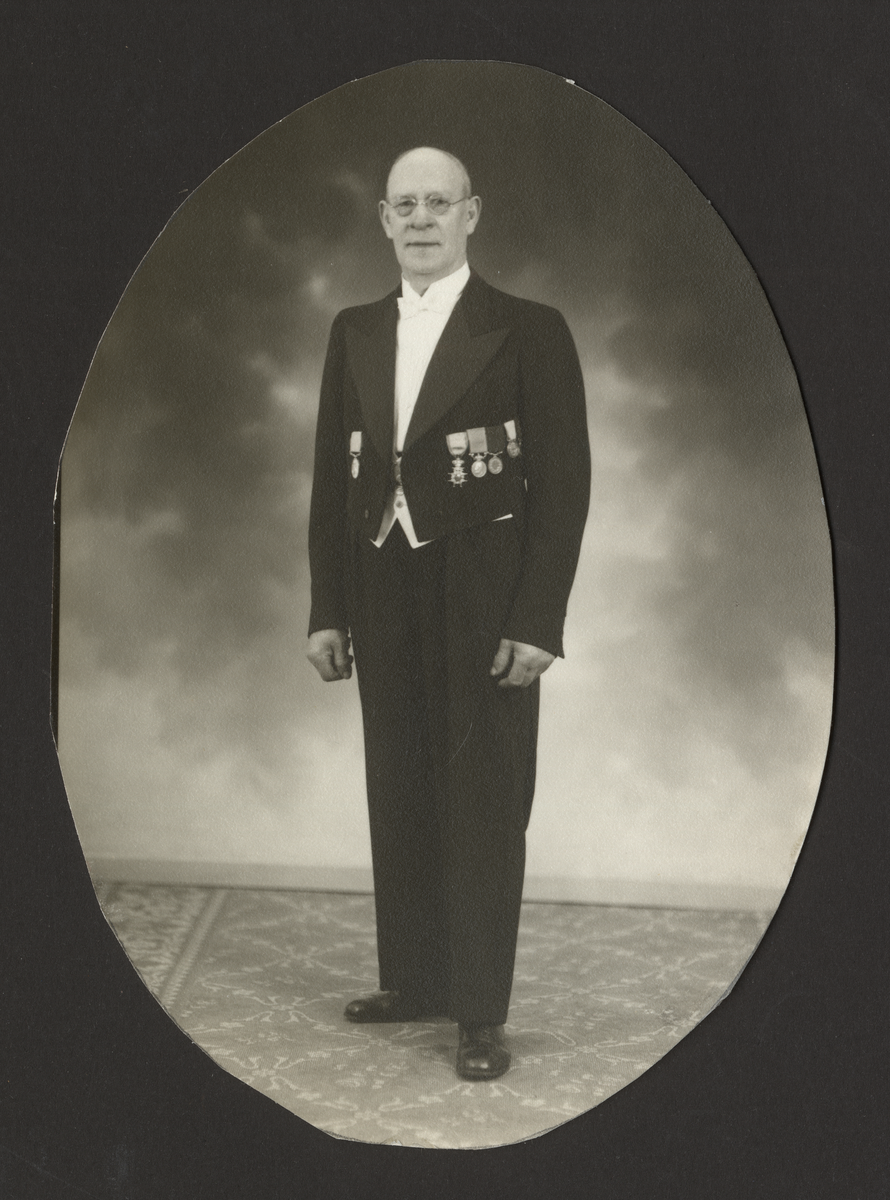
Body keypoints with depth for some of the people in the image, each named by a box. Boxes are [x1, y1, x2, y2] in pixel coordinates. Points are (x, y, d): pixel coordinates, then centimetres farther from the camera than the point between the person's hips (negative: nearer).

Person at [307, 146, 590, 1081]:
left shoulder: (529, 331, -4)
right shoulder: (355, 333, 10)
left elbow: (563, 482, -7)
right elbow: (332, 478, 11)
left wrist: (537, 621, -13)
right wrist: (327, 610, 6)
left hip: (484, 602, -5)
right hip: (384, 600, 5)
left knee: (482, 804, 1)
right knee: (398, 799, 11)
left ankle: (482, 1012, 11)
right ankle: (413, 980, 24)